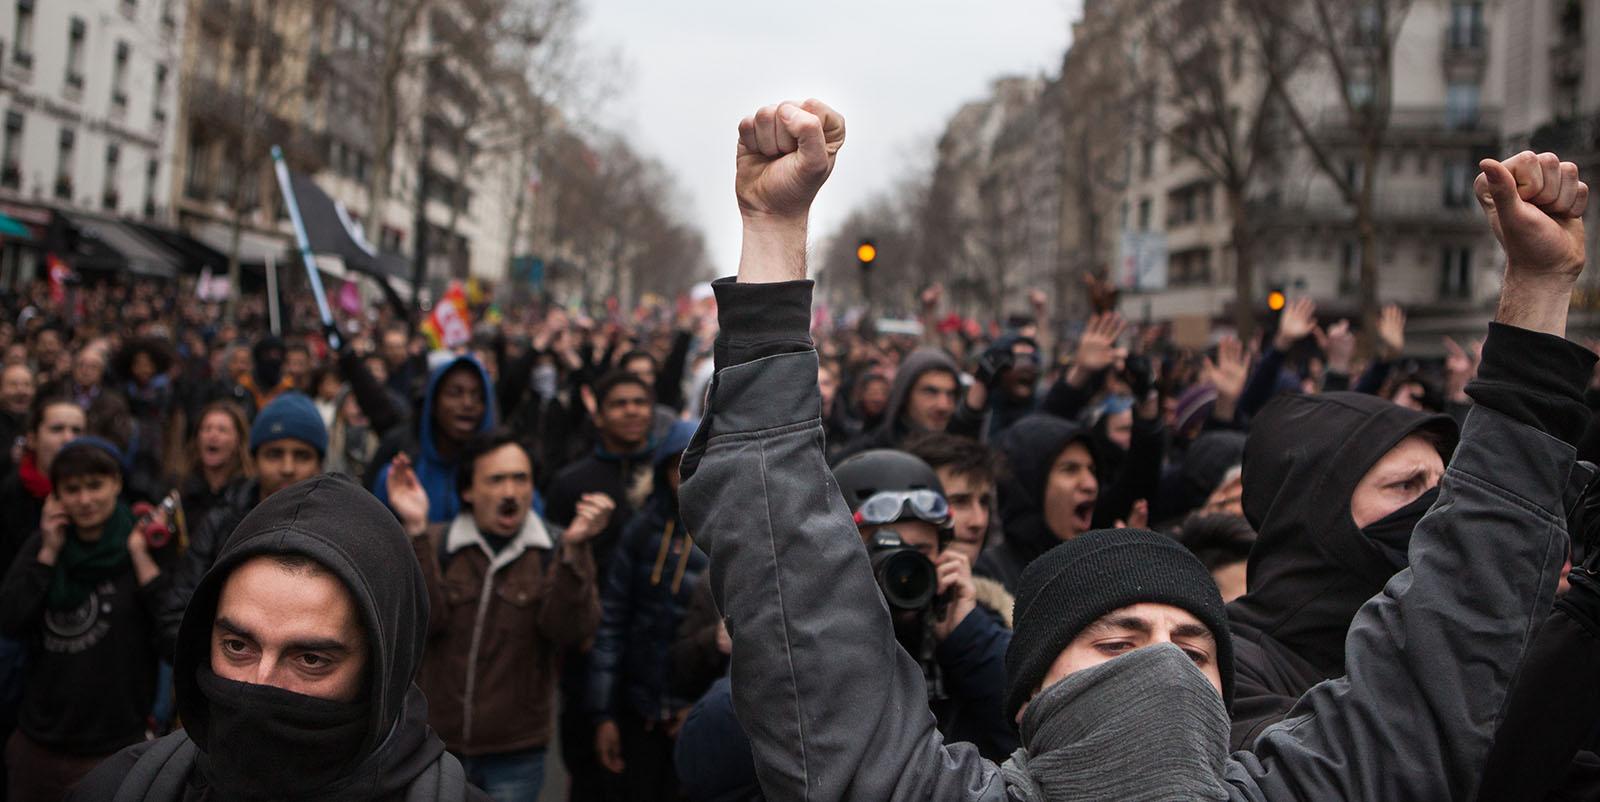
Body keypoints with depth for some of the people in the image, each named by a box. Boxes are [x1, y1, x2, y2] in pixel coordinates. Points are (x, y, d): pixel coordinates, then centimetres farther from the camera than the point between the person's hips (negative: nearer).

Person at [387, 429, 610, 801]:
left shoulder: (559, 551, -1)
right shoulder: (434, 545, 2)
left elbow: (570, 630, -16)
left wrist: (574, 549, -29)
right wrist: (415, 531, -21)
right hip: (438, 743, 1)